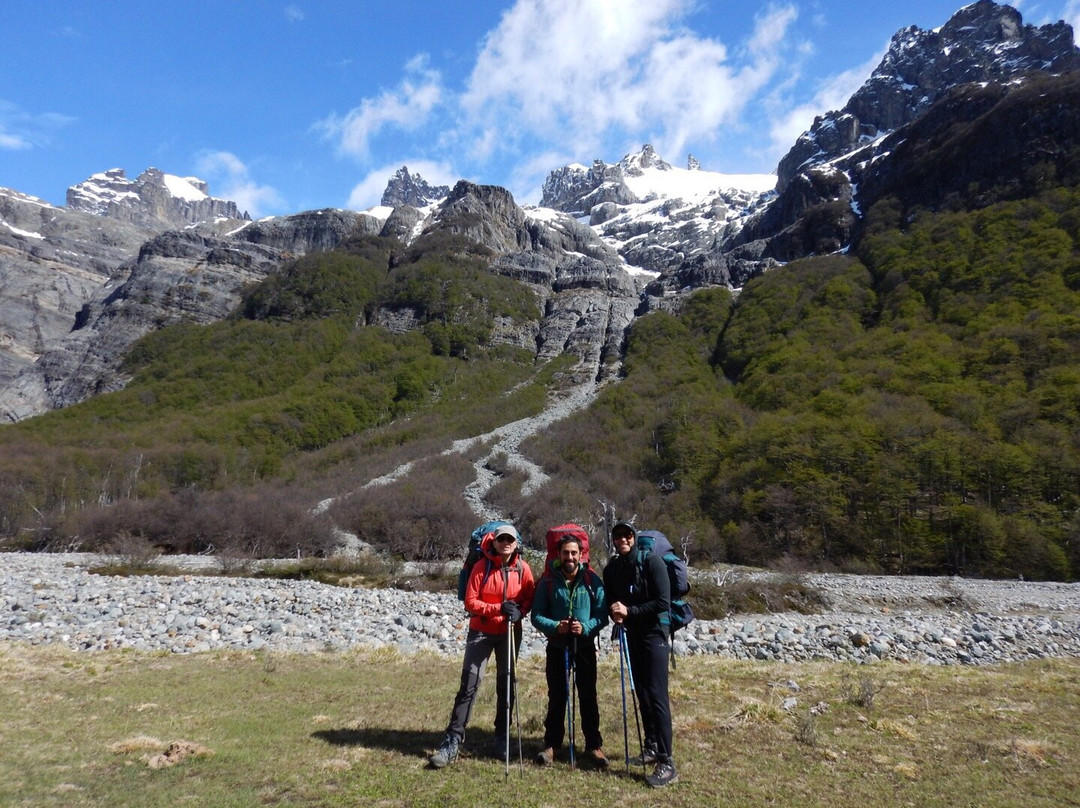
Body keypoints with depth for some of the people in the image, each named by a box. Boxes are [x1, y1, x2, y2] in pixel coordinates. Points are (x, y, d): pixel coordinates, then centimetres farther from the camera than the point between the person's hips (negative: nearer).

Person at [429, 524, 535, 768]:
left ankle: (502, 737, 25)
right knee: (469, 684, -6)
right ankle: (453, 741, 0)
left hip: (510, 633, 2)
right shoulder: (481, 567, -11)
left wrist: (519, 611, -18)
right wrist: (498, 608, -22)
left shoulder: (522, 568, -5)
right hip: (481, 632, -2)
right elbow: (470, 602, -11)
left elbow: (529, 597, 3)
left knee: (506, 684, 11)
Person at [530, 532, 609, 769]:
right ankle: (551, 744, 23)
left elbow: (602, 614, -4)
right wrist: (555, 626, -21)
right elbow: (537, 616, -4)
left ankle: (593, 746, 18)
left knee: (588, 696, 6)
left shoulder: (593, 580, -5)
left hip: (585, 647, 0)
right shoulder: (547, 581, -5)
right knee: (557, 697, 10)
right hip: (557, 647, 0)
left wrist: (586, 627, -22)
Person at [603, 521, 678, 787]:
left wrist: (629, 611, -19)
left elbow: (663, 602, -17)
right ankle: (652, 746, 27)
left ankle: (667, 763, -7)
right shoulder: (611, 569, 4)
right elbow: (610, 602, 13)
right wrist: (615, 615, -10)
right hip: (630, 636, 6)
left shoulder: (651, 562, -13)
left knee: (657, 696, -9)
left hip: (653, 635, -6)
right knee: (641, 693, 13)